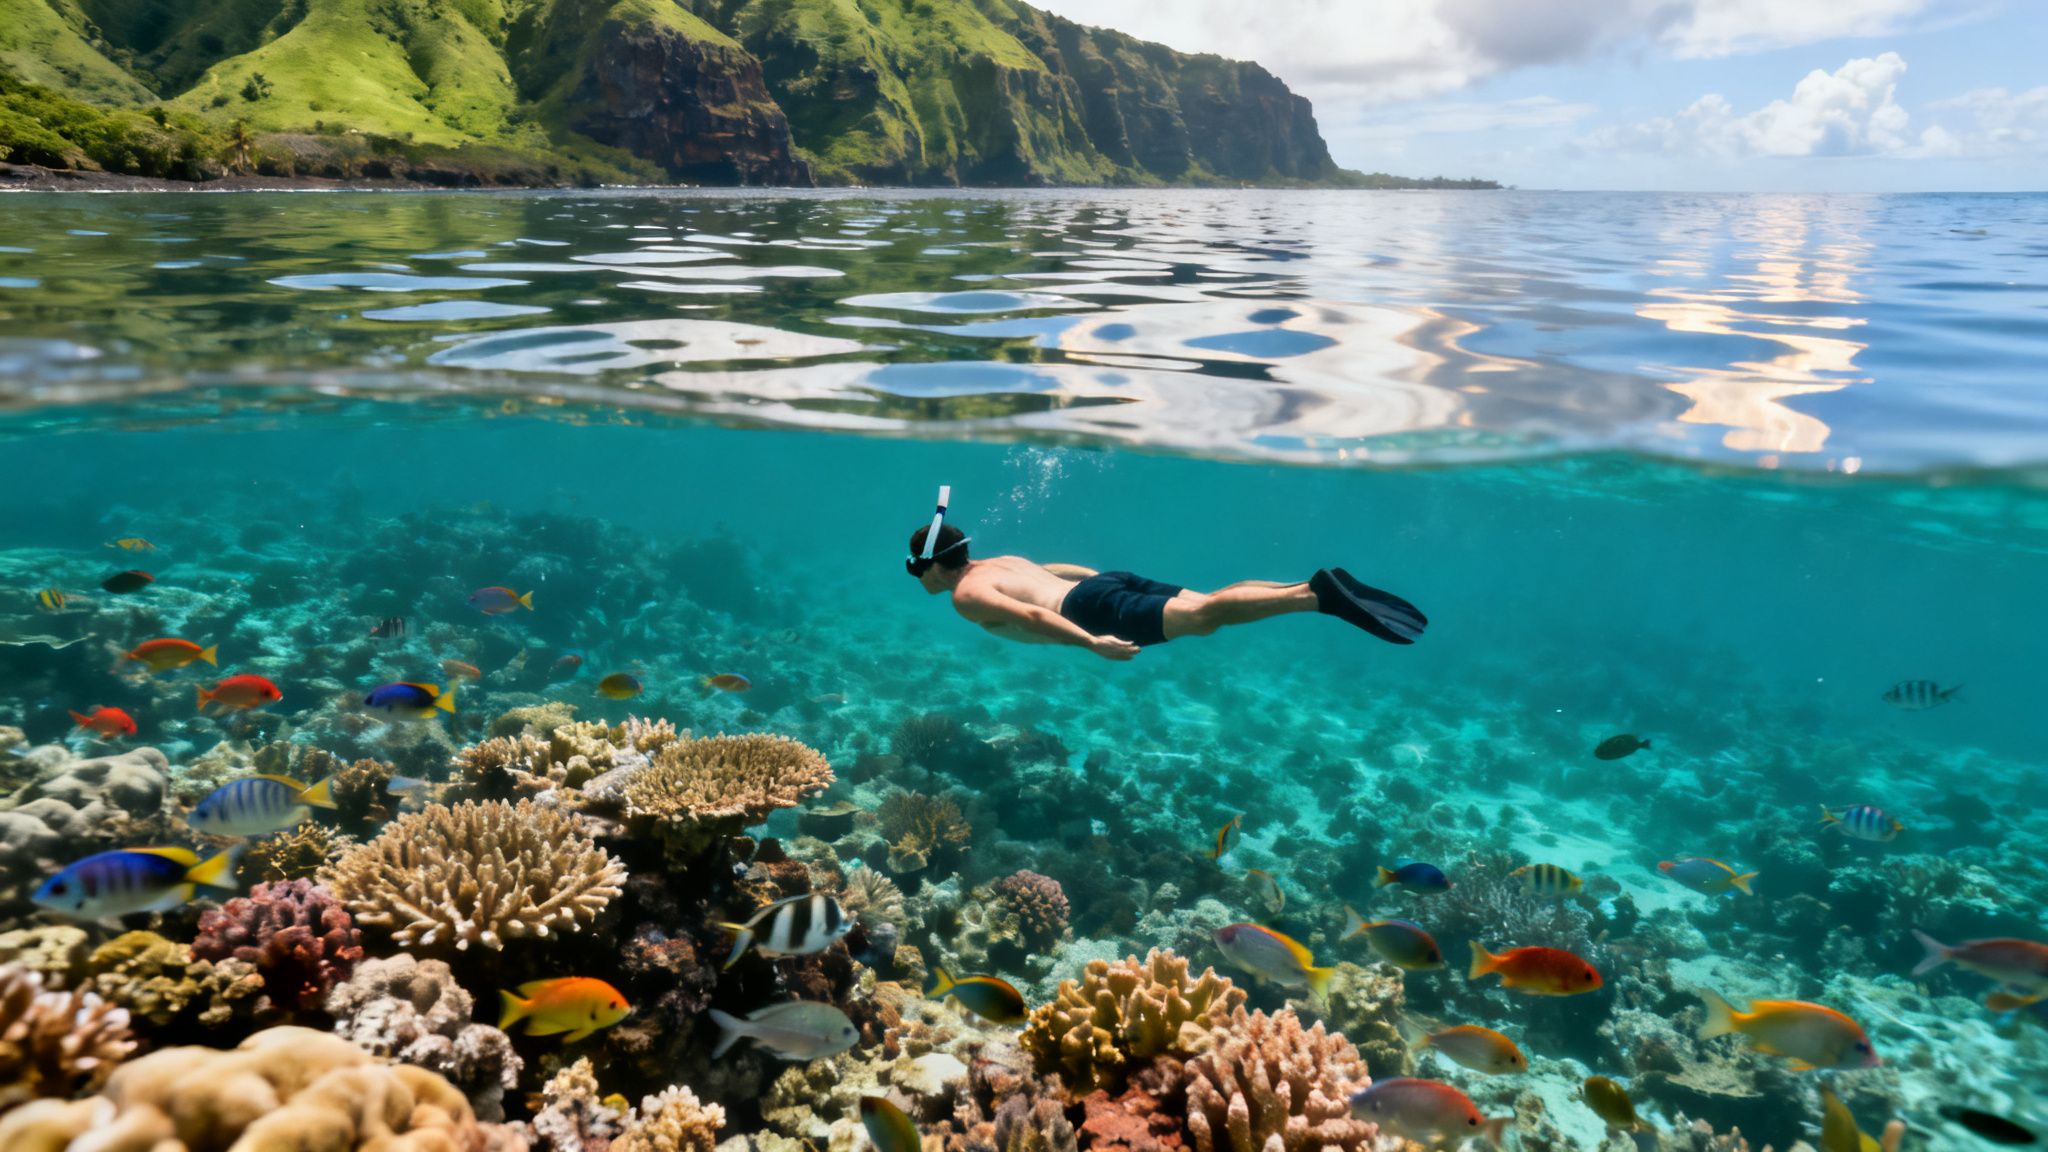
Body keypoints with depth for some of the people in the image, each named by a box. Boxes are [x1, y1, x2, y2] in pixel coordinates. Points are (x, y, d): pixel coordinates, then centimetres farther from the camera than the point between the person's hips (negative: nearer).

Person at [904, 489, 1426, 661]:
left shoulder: (966, 595, 2)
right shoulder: (1001, 561, 30)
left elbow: (1030, 615, -14)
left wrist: (1093, 642, -22)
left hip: (1095, 606, -8)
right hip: (1108, 580, 8)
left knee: (1202, 615, -22)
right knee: (1208, 603, -2)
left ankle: (1319, 593, -36)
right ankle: (1317, 588, -15)